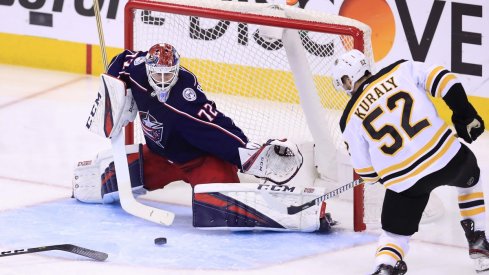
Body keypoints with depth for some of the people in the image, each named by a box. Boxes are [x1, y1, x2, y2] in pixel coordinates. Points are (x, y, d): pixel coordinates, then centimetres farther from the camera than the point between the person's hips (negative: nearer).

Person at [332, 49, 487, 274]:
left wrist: (384, 176, 31)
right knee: (470, 179, 35)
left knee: (396, 230, 19)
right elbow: (443, 80, -6)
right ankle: (478, 243, 32)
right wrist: (465, 115, 4)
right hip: (448, 155, 1)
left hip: (405, 183, -1)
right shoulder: (402, 70, 5)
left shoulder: (351, 119, 6)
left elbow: (366, 171, 10)